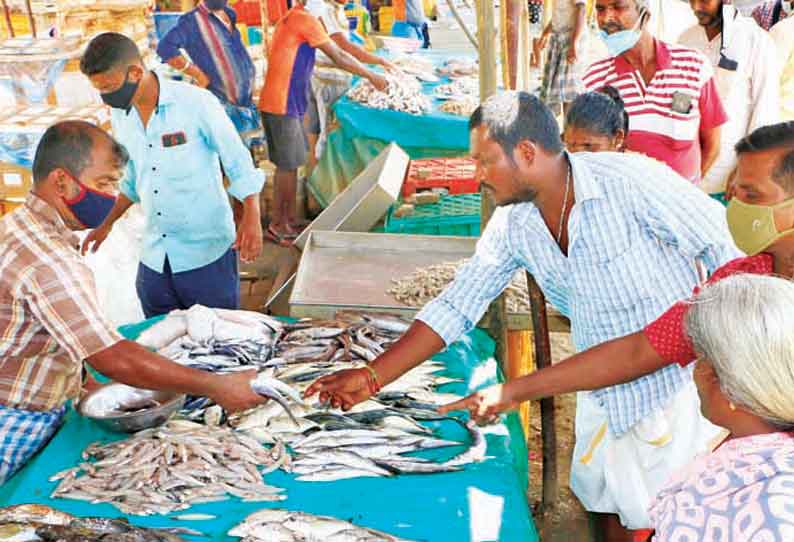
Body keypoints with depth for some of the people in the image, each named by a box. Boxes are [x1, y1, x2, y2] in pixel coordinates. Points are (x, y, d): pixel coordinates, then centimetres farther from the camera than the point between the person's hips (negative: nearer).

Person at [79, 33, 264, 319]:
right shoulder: (119, 115, 5)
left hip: (207, 253, -6)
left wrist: (251, 219, -22)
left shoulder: (196, 103, -14)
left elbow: (239, 163, -10)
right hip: (154, 258, 6)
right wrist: (107, 224, 19)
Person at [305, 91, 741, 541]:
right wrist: (371, 378, -6)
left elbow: (725, 253, -16)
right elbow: (455, 307, -1)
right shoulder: (513, 224, -5)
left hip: (677, 384, -5)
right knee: (606, 502, 19)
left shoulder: (631, 180, -23)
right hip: (606, 394, 6)